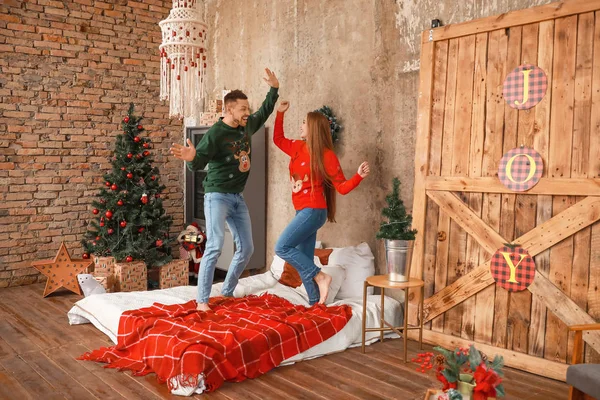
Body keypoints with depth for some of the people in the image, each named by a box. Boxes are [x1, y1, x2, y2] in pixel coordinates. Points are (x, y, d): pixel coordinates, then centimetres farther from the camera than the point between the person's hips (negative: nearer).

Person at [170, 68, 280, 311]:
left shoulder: (247, 127, 5)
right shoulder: (215, 133, -15)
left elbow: (265, 112, 24)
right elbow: (198, 164, -21)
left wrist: (274, 89, 17)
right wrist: (191, 158, -44)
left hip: (237, 198, 8)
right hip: (217, 196, -7)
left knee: (246, 248, 7)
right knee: (215, 246, -19)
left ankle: (227, 292, 22)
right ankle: (202, 300, -10)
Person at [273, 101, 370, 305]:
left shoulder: (326, 155, -11)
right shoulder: (298, 147, 9)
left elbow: (342, 187, -10)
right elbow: (278, 139, 27)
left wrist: (359, 176, -27)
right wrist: (280, 114, 19)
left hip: (313, 211, -8)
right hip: (303, 212, 8)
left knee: (282, 247, -14)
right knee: (303, 262, 8)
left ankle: (320, 277, -7)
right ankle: (315, 303, 15)